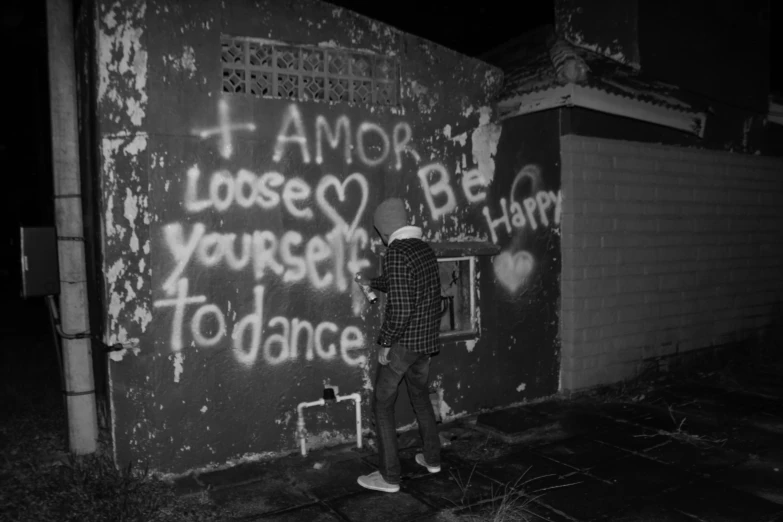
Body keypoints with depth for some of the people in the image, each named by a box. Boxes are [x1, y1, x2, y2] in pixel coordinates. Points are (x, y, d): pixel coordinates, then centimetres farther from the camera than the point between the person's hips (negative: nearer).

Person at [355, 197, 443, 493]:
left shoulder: (396, 254, -18)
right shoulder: (424, 249, 8)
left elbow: (400, 307, -25)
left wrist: (385, 343, -14)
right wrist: (370, 283, 38)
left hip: (403, 343, -8)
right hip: (427, 341, 8)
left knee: (383, 404, 4)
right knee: (420, 396, 24)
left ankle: (389, 477, 10)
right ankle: (432, 458, 35)